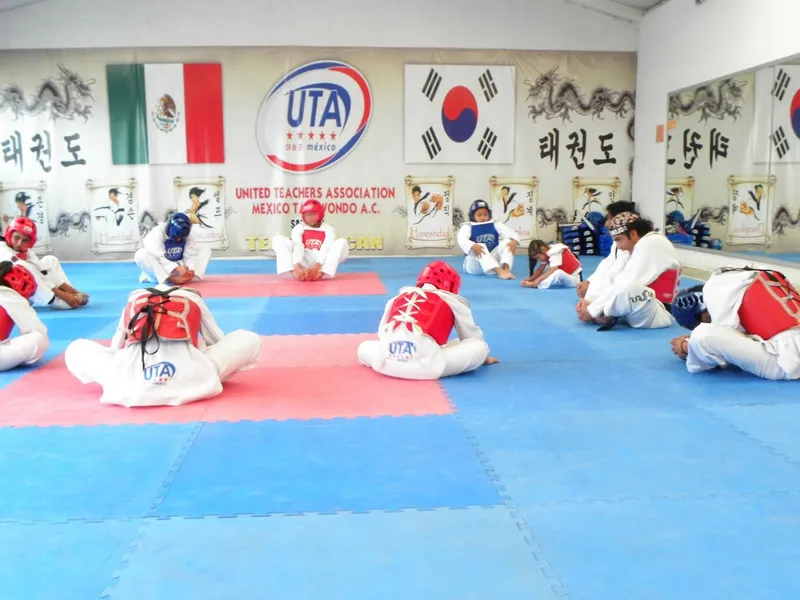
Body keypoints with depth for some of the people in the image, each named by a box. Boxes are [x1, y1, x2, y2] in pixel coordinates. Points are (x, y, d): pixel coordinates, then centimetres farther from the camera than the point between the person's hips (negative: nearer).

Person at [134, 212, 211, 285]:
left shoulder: (190, 233, -12)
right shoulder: (158, 232, -24)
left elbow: (191, 254, -15)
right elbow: (158, 257, -33)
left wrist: (190, 270, -35)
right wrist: (176, 269, -46)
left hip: (179, 265, 3)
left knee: (206, 251, -11)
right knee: (141, 255, -34)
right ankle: (169, 278, -45)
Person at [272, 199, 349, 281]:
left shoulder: (328, 229, -2)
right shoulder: (298, 228, 0)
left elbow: (326, 250, -18)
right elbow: (297, 247, -18)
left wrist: (315, 269, -36)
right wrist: (297, 268, -37)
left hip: (321, 266, -1)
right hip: (303, 265, 1)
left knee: (342, 243, -22)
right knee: (278, 240, -12)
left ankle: (319, 274, -39)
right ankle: (295, 273, -34)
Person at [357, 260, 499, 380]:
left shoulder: (398, 298, 27)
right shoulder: (453, 301, 19)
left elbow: (382, 333, 34)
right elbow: (472, 335, 32)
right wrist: (484, 358, 51)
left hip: (385, 361, 3)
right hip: (425, 365, -2)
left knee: (364, 347, 36)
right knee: (480, 347, 14)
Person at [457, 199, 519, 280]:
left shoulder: (495, 225, 7)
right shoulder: (468, 227, -2)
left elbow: (511, 232, -6)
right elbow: (462, 240, -23)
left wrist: (514, 241, -30)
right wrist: (473, 246, -44)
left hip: (494, 260, 3)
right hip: (474, 265, -3)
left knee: (507, 242, -16)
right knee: (479, 247, -33)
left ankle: (506, 269, -40)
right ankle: (499, 271, -53)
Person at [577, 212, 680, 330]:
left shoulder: (652, 244, -17)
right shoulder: (642, 245, 14)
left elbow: (625, 283, -21)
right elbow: (620, 280, 8)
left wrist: (593, 310, -17)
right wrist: (594, 303, -4)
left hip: (659, 314, -11)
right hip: (643, 309, 11)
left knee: (628, 287, -39)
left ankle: (606, 317, -14)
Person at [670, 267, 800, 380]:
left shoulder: (714, 289, -6)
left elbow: (722, 347, -6)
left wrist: (686, 347, 9)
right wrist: (693, 339, 21)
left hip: (787, 360, -10)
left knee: (703, 336, -20)